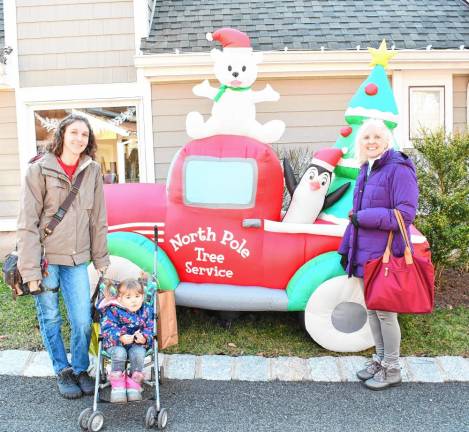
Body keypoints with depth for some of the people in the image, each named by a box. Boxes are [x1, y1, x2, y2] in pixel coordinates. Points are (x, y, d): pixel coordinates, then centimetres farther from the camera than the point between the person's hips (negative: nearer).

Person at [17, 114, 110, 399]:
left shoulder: (92, 171, 2)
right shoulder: (40, 169, -8)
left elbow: (98, 220, 7)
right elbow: (28, 223, -10)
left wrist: (101, 260, 7)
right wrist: (31, 270, -14)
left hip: (77, 260, 3)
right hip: (45, 257, -2)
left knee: (83, 321, 3)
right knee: (51, 319, 10)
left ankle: (80, 370, 27)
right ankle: (63, 372, 29)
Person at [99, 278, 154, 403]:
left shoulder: (146, 311, 4)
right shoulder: (113, 311, -6)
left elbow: (149, 329, 3)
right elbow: (107, 329, -13)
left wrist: (144, 338, -21)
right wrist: (121, 337, -31)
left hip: (137, 343, 2)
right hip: (116, 343, -2)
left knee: (138, 352, -31)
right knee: (119, 353, -34)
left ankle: (134, 384, -13)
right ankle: (117, 384, -15)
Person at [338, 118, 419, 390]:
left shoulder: (398, 170, -13)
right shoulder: (365, 171, 12)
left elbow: (405, 214, -20)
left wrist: (363, 217, -20)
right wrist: (347, 249, 17)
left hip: (386, 256, -8)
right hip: (365, 255, 8)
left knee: (385, 312, 2)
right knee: (372, 309, 17)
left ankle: (392, 370, 18)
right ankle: (381, 360, 33)